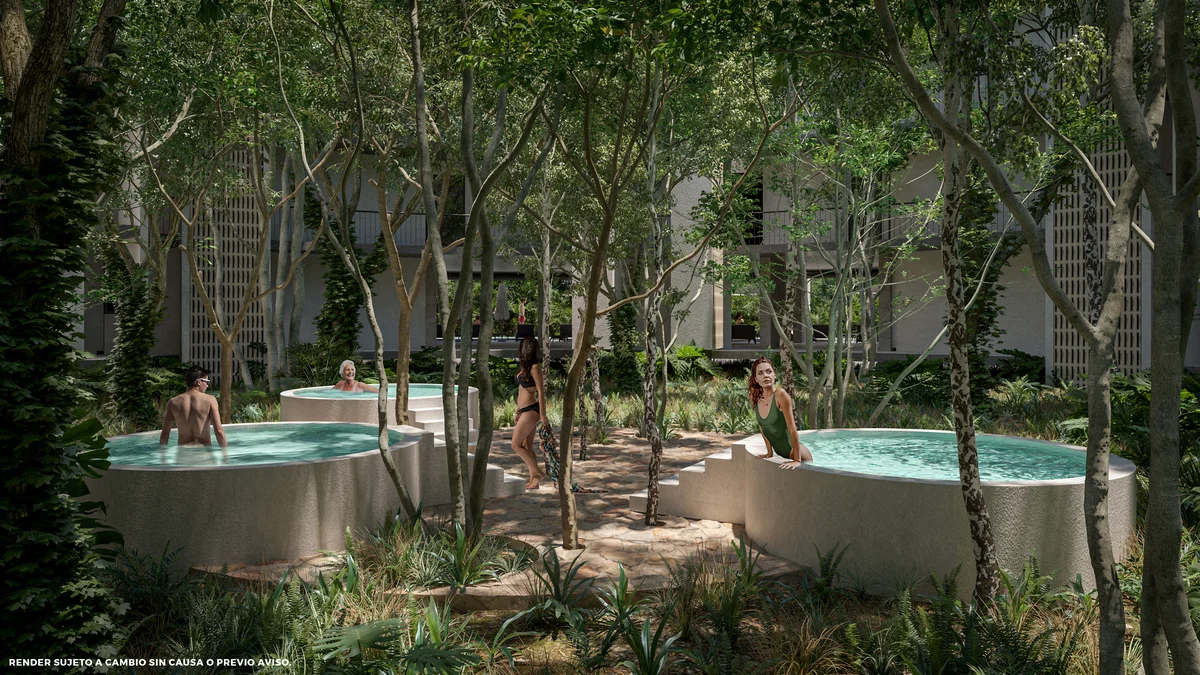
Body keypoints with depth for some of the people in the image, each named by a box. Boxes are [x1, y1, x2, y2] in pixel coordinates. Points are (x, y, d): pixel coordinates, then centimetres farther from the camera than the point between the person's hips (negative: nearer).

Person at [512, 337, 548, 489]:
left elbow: (541, 392, -15)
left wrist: (542, 414, -15)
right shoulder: (524, 367, 12)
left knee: (516, 445, -6)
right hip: (525, 410, 9)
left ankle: (537, 472, -1)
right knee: (527, 446, 10)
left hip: (531, 410, -9)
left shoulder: (535, 367, -14)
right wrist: (518, 411, 21)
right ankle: (534, 480, 14)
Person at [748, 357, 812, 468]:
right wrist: (769, 452, 8)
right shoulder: (755, 398, -3)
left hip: (796, 453, -5)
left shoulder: (780, 394, -20)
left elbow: (792, 428, -21)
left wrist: (797, 460, -22)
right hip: (780, 455, 6)